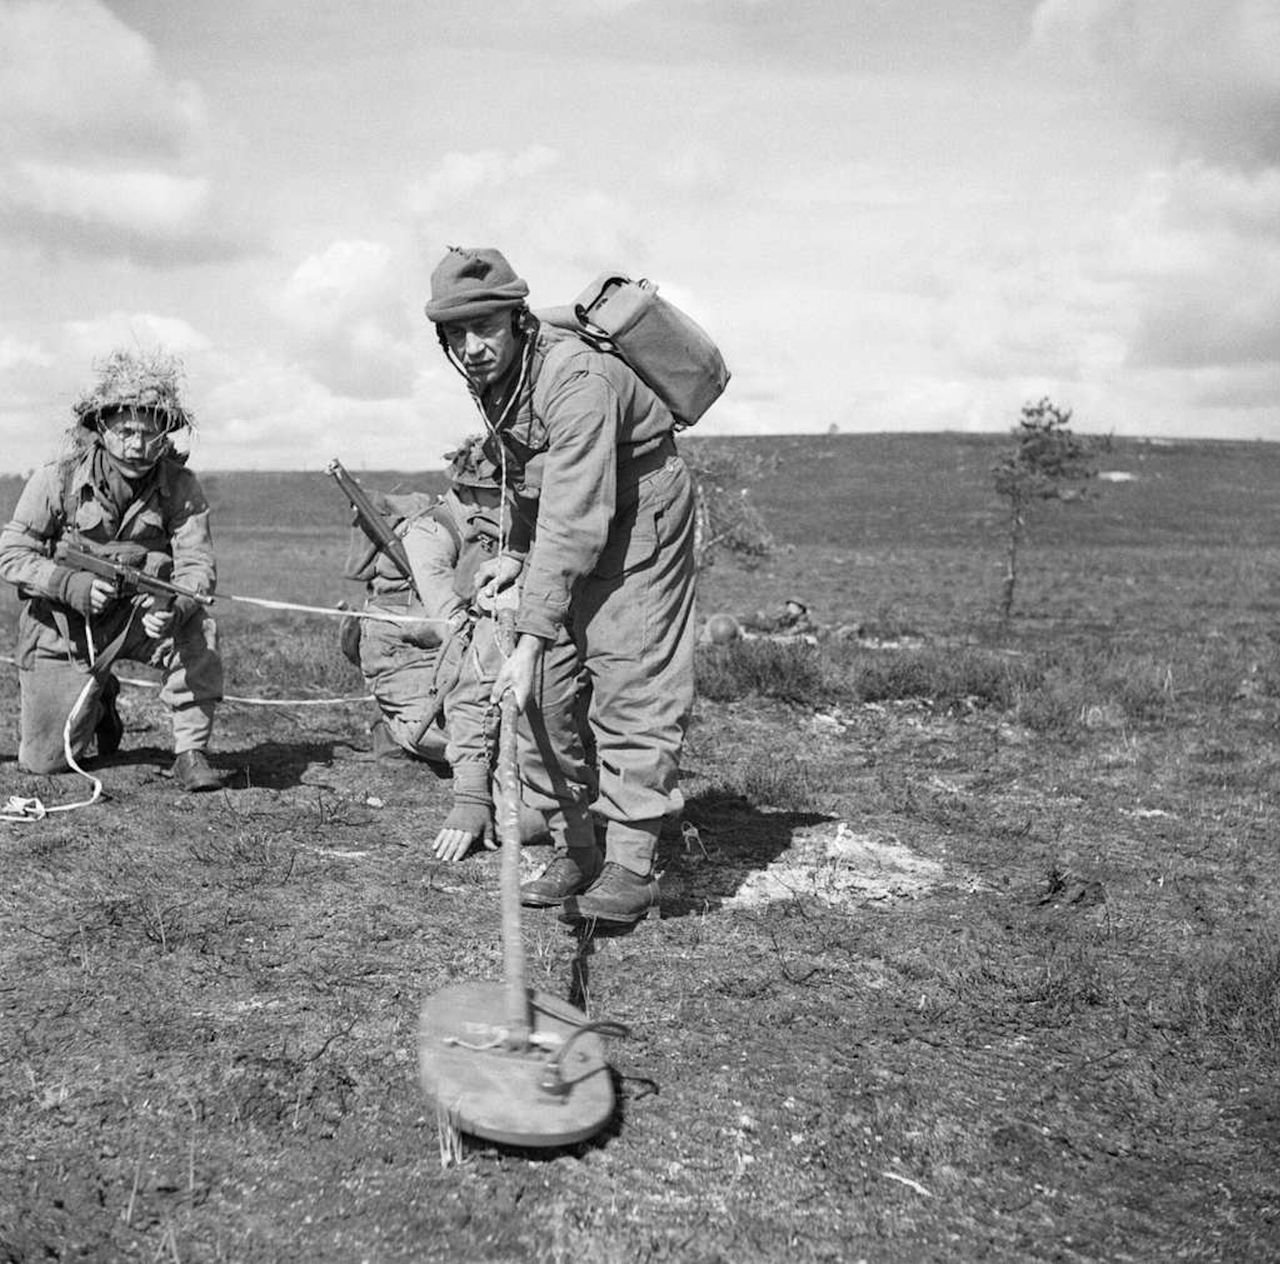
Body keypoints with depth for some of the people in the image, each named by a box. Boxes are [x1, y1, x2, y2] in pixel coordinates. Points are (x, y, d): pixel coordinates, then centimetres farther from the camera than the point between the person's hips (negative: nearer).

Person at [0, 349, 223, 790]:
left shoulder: (180, 487, -14)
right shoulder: (57, 480, -16)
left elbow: (196, 565, -19)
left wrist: (172, 609, -42)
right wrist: (73, 585, -31)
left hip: (139, 616, 0)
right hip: (63, 626, 0)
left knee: (196, 631, -34)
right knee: (44, 760, 1)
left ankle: (191, 752, -19)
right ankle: (96, 702, 35)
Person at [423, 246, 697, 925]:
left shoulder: (576, 378, -32)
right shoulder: (489, 375, -5)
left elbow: (575, 521, -38)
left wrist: (532, 637, -41)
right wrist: (518, 551, 3)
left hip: (636, 520, -8)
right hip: (567, 535, 9)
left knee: (632, 689, -12)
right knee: (548, 689, 6)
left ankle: (631, 868, -6)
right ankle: (580, 848, 17)